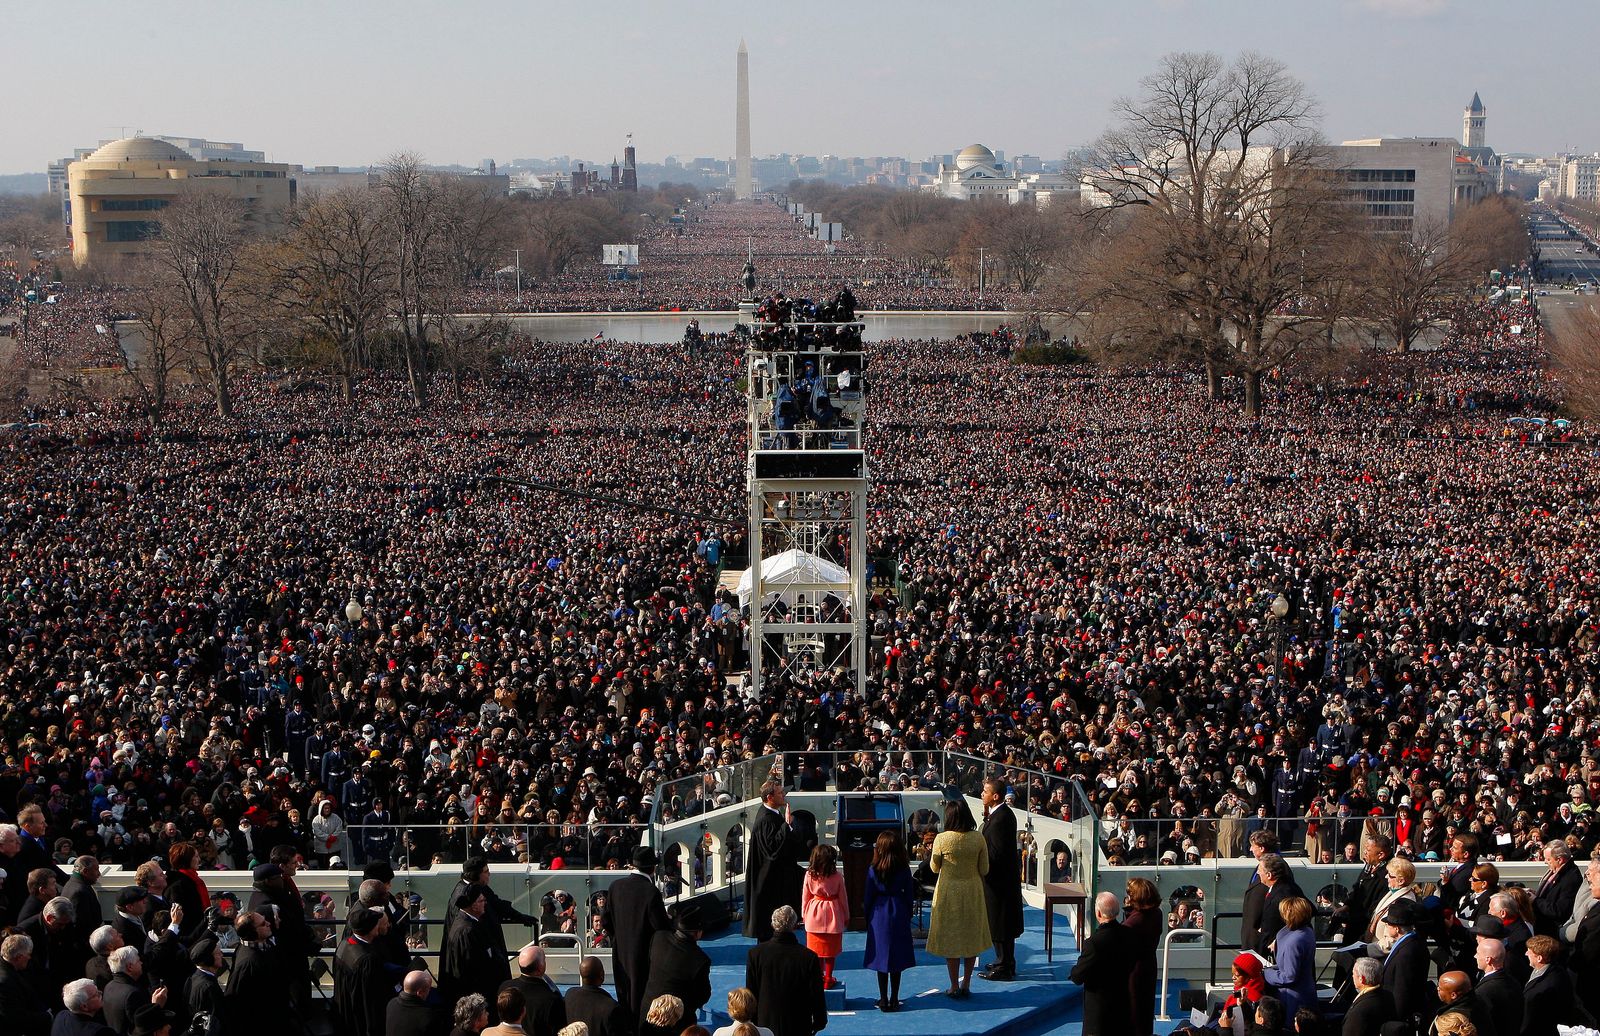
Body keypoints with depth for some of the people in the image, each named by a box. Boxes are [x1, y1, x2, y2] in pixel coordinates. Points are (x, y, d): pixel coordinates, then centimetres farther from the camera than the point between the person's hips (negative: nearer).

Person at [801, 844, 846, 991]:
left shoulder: (809, 875, -9)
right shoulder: (837, 877, -12)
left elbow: (805, 897, 0)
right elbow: (843, 899, -3)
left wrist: (804, 915, 13)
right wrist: (846, 917, 10)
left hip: (814, 915, 1)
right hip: (833, 915, -1)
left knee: (816, 951, 11)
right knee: (830, 952, 11)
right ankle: (828, 980, 17)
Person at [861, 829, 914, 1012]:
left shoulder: (873, 871, -9)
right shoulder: (904, 870, -6)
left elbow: (868, 897, -4)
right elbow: (909, 895, 0)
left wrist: (867, 918, 8)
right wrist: (907, 916, 12)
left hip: (879, 916, -1)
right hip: (899, 915, 1)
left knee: (881, 957, 7)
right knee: (897, 959, 9)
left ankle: (883, 1000, 9)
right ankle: (894, 1000, 12)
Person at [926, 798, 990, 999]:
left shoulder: (942, 839, -15)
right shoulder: (978, 838, -8)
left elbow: (935, 867, -1)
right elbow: (984, 869, -1)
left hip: (948, 892, -2)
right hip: (973, 892, 2)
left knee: (950, 938, 8)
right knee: (971, 936, 14)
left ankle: (954, 987, 10)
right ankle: (966, 985, 17)